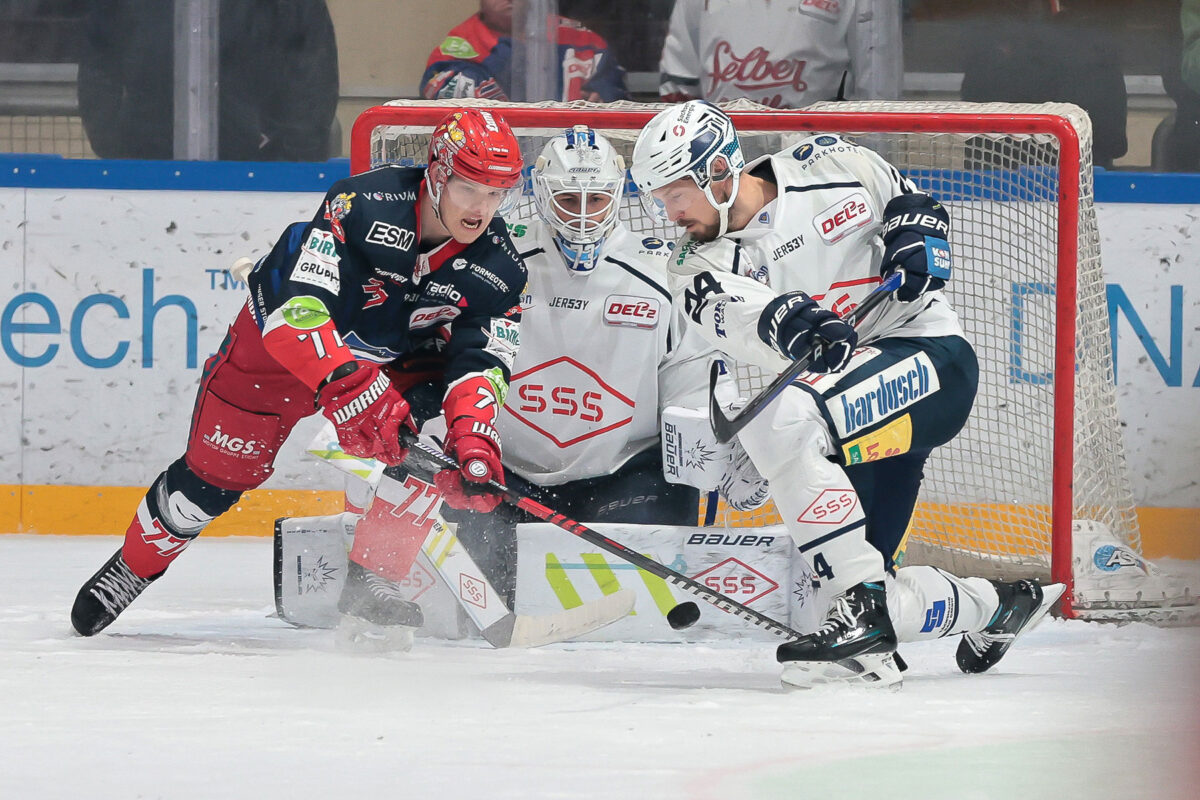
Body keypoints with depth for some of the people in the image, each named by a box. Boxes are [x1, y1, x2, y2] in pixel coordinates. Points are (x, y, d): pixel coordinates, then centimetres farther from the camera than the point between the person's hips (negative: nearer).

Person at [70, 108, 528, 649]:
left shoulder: (498, 269, -20)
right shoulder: (363, 206, -35)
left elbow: (480, 362, -23)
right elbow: (298, 309, -42)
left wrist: (474, 446, -42)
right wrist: (353, 390, -53)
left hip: (391, 355, 3)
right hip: (275, 341, -3)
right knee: (216, 474, 1)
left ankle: (369, 584, -12)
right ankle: (132, 566, 28)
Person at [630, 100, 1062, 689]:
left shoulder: (824, 167, -3)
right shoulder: (699, 270, 1)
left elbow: (908, 200, 14)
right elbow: (741, 312, -22)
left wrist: (914, 240, -8)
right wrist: (794, 324, -43)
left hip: (929, 359, -6)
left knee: (781, 421, -31)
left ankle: (863, 605, -29)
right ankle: (998, 606, 25)